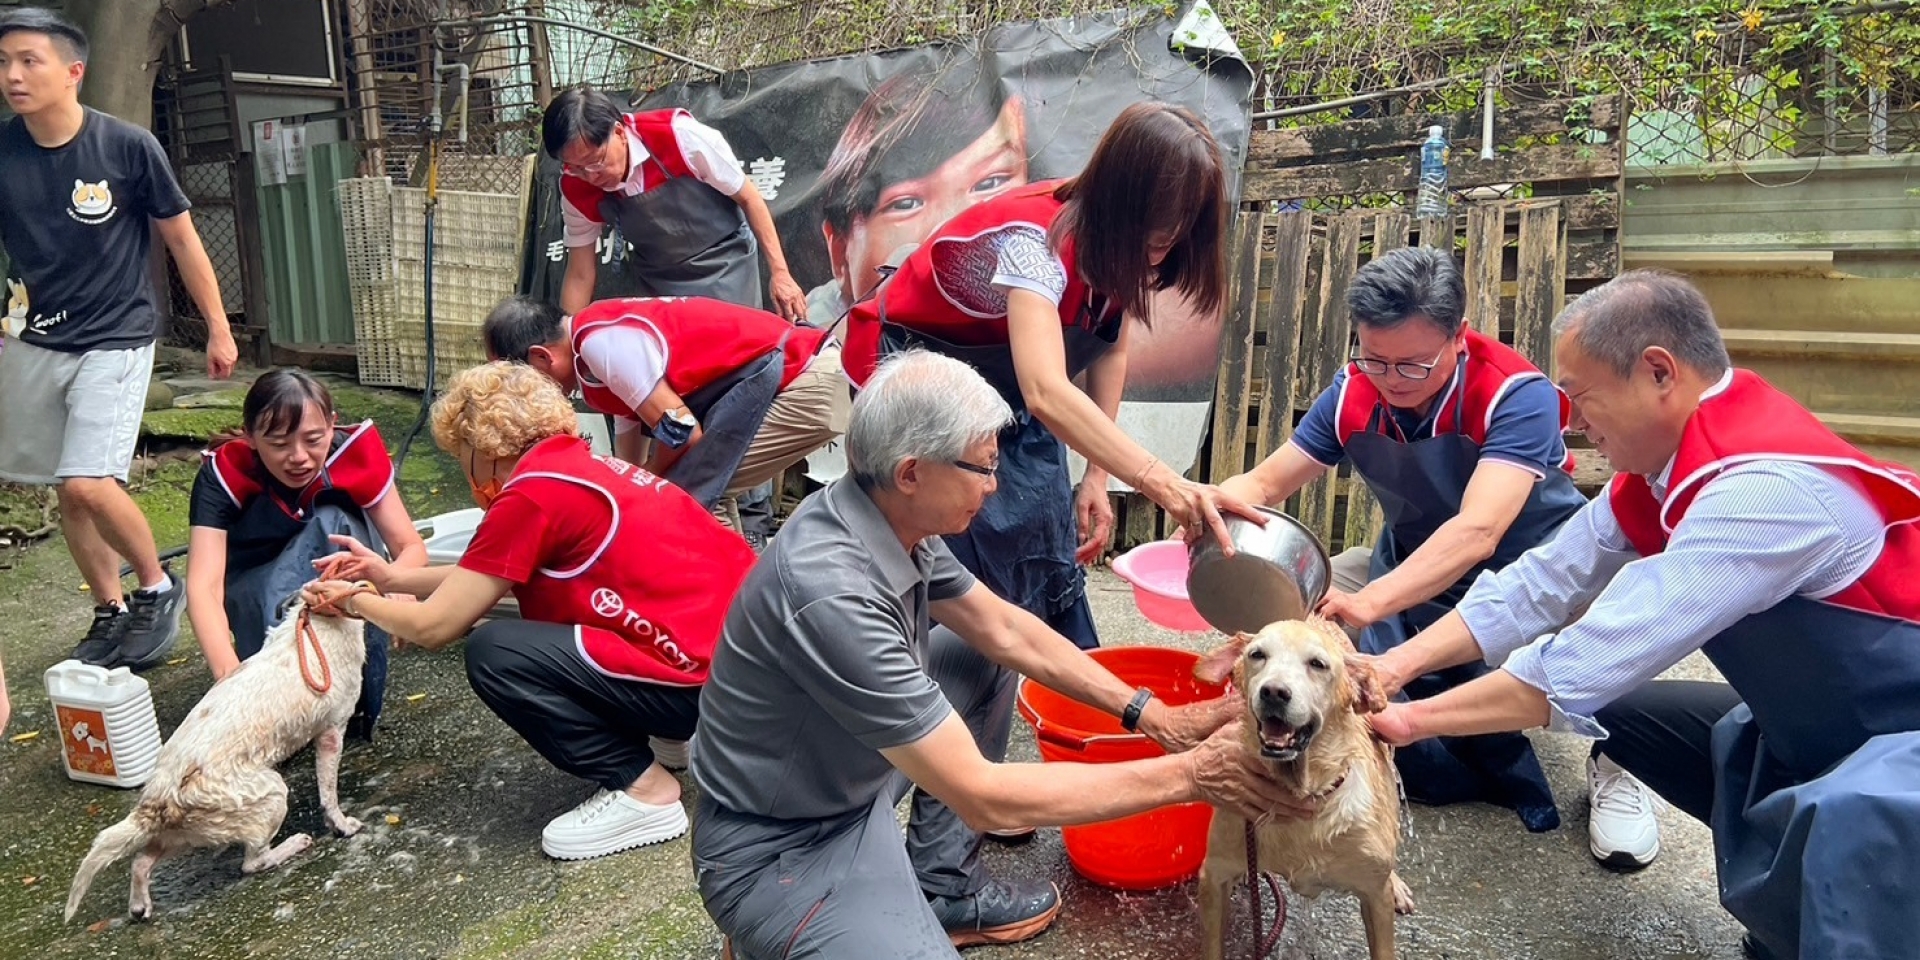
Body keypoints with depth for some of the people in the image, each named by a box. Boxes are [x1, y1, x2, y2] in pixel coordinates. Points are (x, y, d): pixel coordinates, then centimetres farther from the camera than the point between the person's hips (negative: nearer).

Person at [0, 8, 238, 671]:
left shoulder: (128, 147, -11)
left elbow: (182, 240, -2)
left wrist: (218, 329, 1)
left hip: (114, 339, -4)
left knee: (90, 483, -16)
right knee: (68, 491, 10)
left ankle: (158, 587, 9)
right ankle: (111, 611, 27)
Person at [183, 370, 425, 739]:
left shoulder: (357, 450, -23)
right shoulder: (222, 473, -25)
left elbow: (412, 547, -24)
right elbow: (203, 586, -35)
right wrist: (228, 671, -54)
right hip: (255, 594, -1)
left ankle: (360, 697, -28)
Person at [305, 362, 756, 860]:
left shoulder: (533, 493, -12)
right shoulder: (578, 463, 13)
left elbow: (433, 627, -4)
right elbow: (490, 577, 27)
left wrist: (356, 601, 14)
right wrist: (392, 576, 28)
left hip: (708, 675, -9)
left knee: (494, 653, -7)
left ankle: (641, 789, -1)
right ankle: (662, 735, 18)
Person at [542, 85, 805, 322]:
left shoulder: (680, 136, -27)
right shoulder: (576, 191, -15)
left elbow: (748, 198, -15)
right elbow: (580, 275, -4)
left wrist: (780, 272, -16)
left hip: (725, 263, -3)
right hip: (660, 282, 3)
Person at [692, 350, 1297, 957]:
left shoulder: (894, 516, -9)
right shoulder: (832, 593, -34)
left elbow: (1006, 630, 6)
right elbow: (983, 795, -30)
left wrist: (1155, 718, 1)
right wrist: (1189, 775, -24)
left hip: (855, 782, 9)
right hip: (780, 849, -9)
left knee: (987, 656, 12)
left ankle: (943, 888, 15)